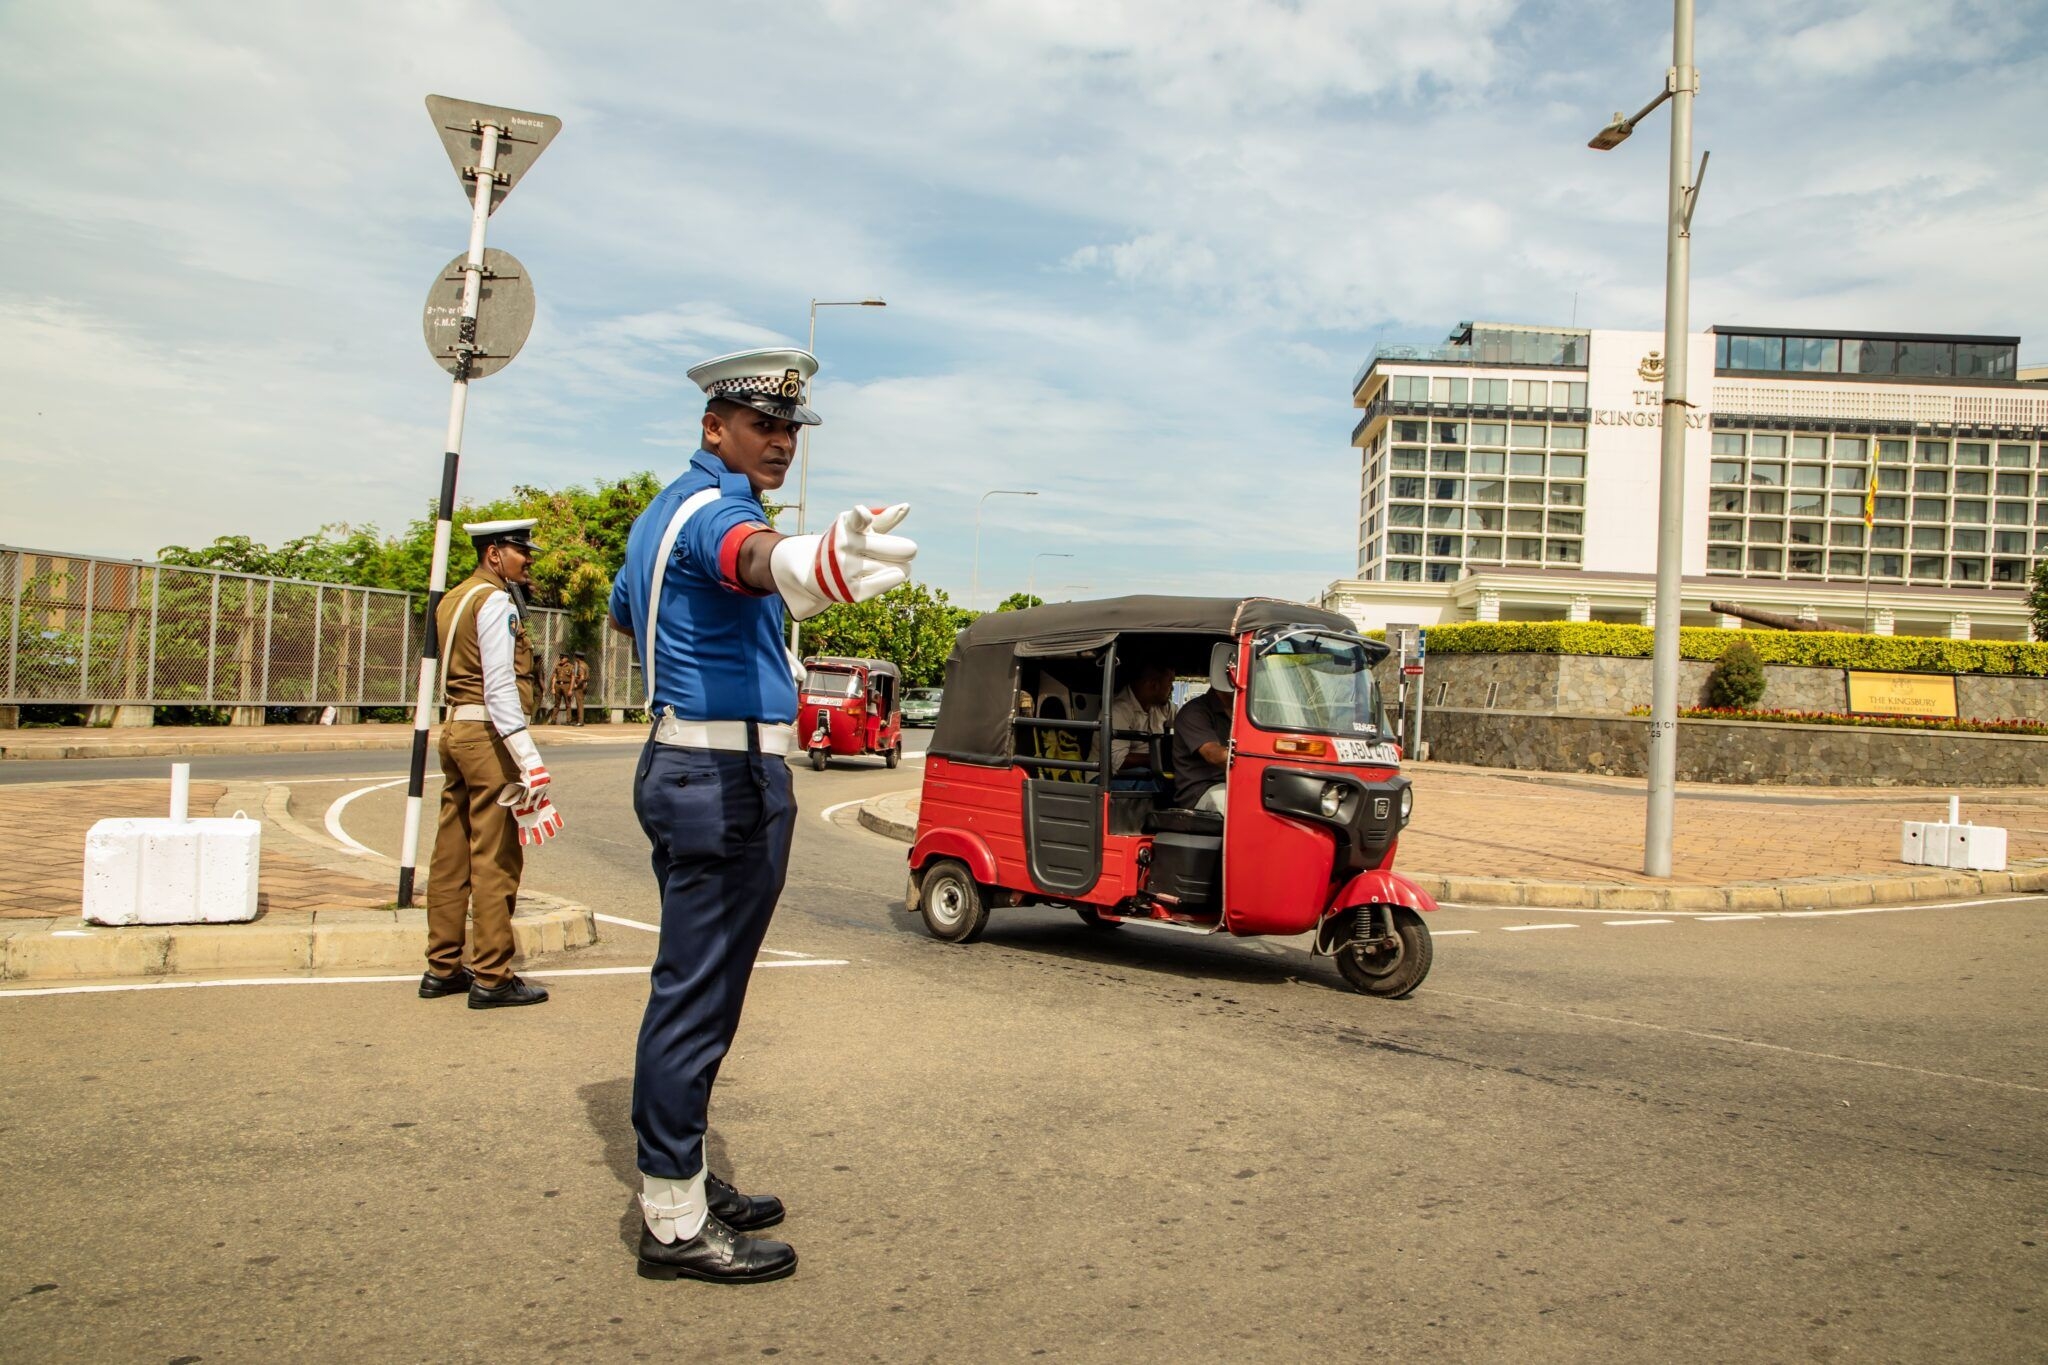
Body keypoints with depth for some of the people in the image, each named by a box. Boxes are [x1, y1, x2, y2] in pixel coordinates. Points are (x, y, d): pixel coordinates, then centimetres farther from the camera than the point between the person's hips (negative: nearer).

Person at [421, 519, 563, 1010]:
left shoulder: (454, 599, 18)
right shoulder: (495, 602, -10)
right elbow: (500, 687, -19)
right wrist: (529, 759, -23)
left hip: (454, 729, 9)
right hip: (488, 735, -9)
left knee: (452, 854, 12)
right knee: (496, 858, -5)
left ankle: (442, 968, 18)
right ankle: (491, 977, -2)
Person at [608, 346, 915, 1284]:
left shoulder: (662, 512, 18)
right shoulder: (711, 506, -14)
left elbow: (623, 613, 36)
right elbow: (748, 555, -41)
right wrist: (811, 566, -64)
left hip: (681, 766, 11)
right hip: (728, 778, -11)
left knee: (689, 989, 16)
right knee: (697, 997, -6)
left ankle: (678, 1186, 27)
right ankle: (676, 1226, 2)